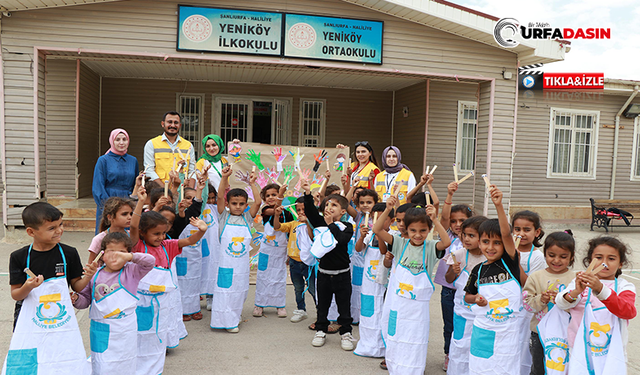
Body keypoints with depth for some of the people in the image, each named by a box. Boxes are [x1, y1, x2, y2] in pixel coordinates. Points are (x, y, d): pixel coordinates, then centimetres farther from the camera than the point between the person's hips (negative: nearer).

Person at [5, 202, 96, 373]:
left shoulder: (69, 254, -5)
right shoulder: (19, 257, -6)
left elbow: (76, 286, 2)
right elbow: (15, 295, -2)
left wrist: (88, 276, -17)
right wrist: (27, 287, -23)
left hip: (61, 320, 0)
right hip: (29, 321, 0)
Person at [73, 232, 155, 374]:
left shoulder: (131, 272, -4)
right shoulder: (95, 275, 3)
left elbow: (150, 261, -19)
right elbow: (86, 299, 10)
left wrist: (129, 256, -32)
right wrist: (76, 299, -12)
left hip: (124, 332, -1)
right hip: (100, 331, 1)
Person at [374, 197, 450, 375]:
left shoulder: (430, 247, -6)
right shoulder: (400, 244, -3)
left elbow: (446, 242, -27)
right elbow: (377, 230, -12)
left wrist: (435, 220, -35)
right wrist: (387, 210, -25)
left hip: (416, 309, -2)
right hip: (395, 305, 2)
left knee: (412, 351, 4)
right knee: (392, 345, 16)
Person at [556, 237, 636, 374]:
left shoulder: (624, 286, 1)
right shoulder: (581, 282, 1)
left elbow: (629, 312, -20)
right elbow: (561, 303, -14)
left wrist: (600, 289, -34)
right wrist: (575, 292, -36)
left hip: (612, 352, 0)